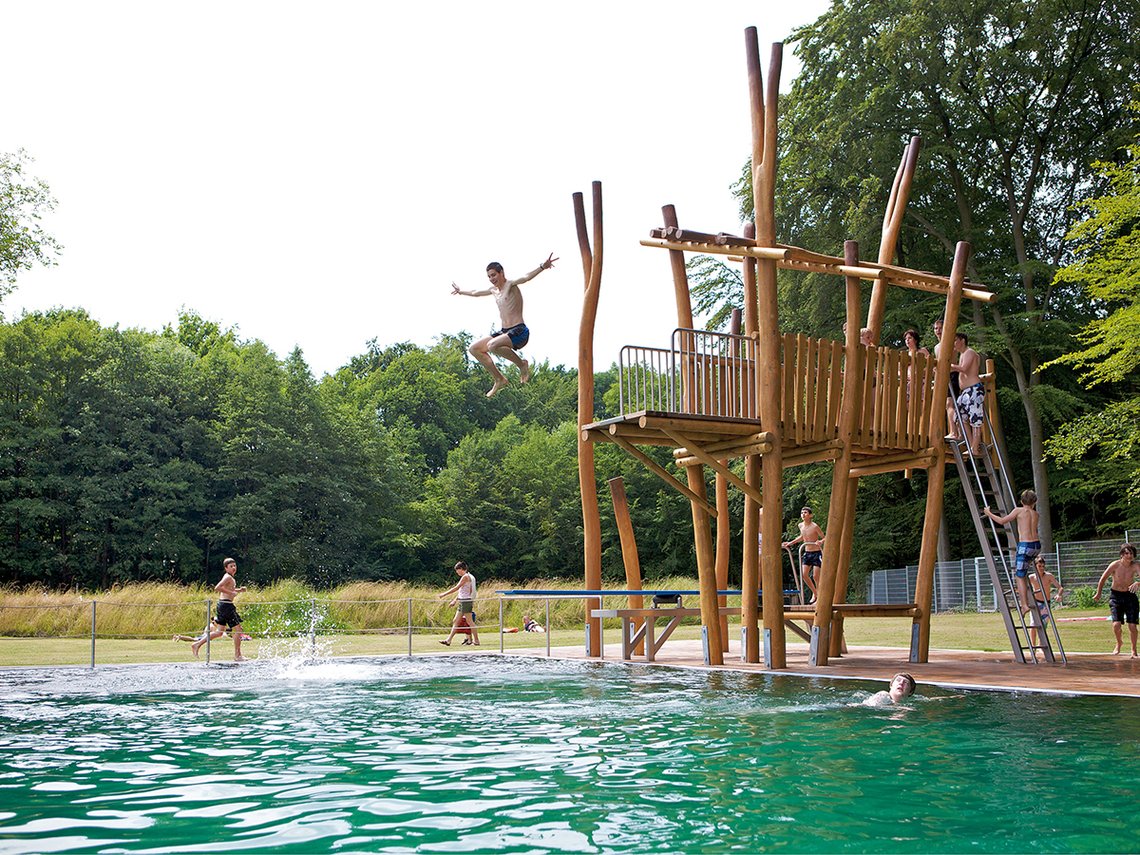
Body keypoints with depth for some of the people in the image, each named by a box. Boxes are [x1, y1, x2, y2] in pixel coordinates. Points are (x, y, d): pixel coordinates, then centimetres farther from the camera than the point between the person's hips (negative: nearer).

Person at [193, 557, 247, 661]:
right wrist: (231, 592, -22)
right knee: (237, 629, -4)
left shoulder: (229, 577, 18)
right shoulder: (228, 577, -12)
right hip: (226, 605, -10)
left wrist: (239, 590, 18)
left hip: (222, 605, 10)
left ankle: (197, 644, 16)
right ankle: (237, 655, 1)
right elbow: (217, 588, -25)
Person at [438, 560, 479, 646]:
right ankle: (448, 640, 9)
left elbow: (456, 588, -16)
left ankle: (476, 640, 0)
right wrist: (455, 600, 25)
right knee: (456, 621, 8)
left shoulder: (465, 577, -13)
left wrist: (444, 594, -11)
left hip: (466, 601, -10)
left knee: (470, 622, -5)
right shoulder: (467, 576, 16)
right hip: (462, 602, 10)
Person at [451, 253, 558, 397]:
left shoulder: (511, 284, -8)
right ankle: (499, 379, 11)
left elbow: (526, 277, -29)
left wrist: (542, 267, -47)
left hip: (519, 332, -9)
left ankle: (522, 364, -12)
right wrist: (460, 291, 52)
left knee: (492, 345, -34)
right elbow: (475, 293, 37)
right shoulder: (494, 290, 16)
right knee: (474, 349, 7)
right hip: (504, 331, 9)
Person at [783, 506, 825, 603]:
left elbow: (824, 538, -12)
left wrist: (821, 541, -34)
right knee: (804, 575, -1)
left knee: (815, 576, -8)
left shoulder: (814, 527, -16)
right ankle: (814, 592, 21)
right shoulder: (801, 525, 3)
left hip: (816, 553, -6)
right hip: (807, 553, 6)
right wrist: (790, 543, 20)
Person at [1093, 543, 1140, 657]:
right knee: (1116, 624, -13)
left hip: (1130, 596, 1)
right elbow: (1103, 579, -1)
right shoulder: (1115, 565, -13)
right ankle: (1119, 643, 19)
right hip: (1116, 595, -1)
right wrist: (1098, 594, 7)